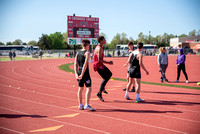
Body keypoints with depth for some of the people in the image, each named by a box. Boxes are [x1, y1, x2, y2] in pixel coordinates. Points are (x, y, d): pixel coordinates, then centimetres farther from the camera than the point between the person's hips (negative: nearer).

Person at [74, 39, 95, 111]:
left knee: (80, 88, 12)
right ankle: (87, 105, -12)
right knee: (89, 88, -4)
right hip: (85, 73, -7)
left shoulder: (78, 53, 13)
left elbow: (75, 64, 5)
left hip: (79, 72, 7)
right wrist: (82, 74, -19)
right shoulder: (87, 53, -7)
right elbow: (85, 64, -18)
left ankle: (80, 105, 16)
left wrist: (76, 73, -2)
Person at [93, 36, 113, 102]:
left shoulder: (99, 47, 13)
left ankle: (102, 88, 20)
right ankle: (99, 93, -2)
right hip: (98, 65, -10)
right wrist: (108, 62, -20)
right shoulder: (99, 49, -19)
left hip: (100, 65, 10)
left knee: (109, 74, 18)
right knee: (105, 78, -9)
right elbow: (99, 60, -26)